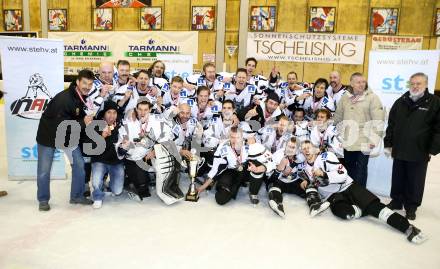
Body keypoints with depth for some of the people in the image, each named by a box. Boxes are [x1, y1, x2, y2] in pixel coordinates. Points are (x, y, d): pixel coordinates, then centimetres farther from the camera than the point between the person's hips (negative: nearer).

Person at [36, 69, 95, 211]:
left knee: (79, 164, 1)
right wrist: (83, 123, -42)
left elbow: (83, 116, 2)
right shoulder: (64, 99, -32)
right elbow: (61, 126, -34)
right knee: (44, 170, 3)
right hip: (48, 135, -6)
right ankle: (43, 200, 23)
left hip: (69, 134, 6)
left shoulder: (85, 96, -10)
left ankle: (77, 196, 17)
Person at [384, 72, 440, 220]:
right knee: (398, 179, 15)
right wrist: (388, 143, 6)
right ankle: (396, 201, 31)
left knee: (415, 182, 9)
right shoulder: (401, 102, 6)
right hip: (399, 151, 3)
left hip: (419, 153, -3)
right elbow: (391, 124, 9)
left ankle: (411, 207, 23)